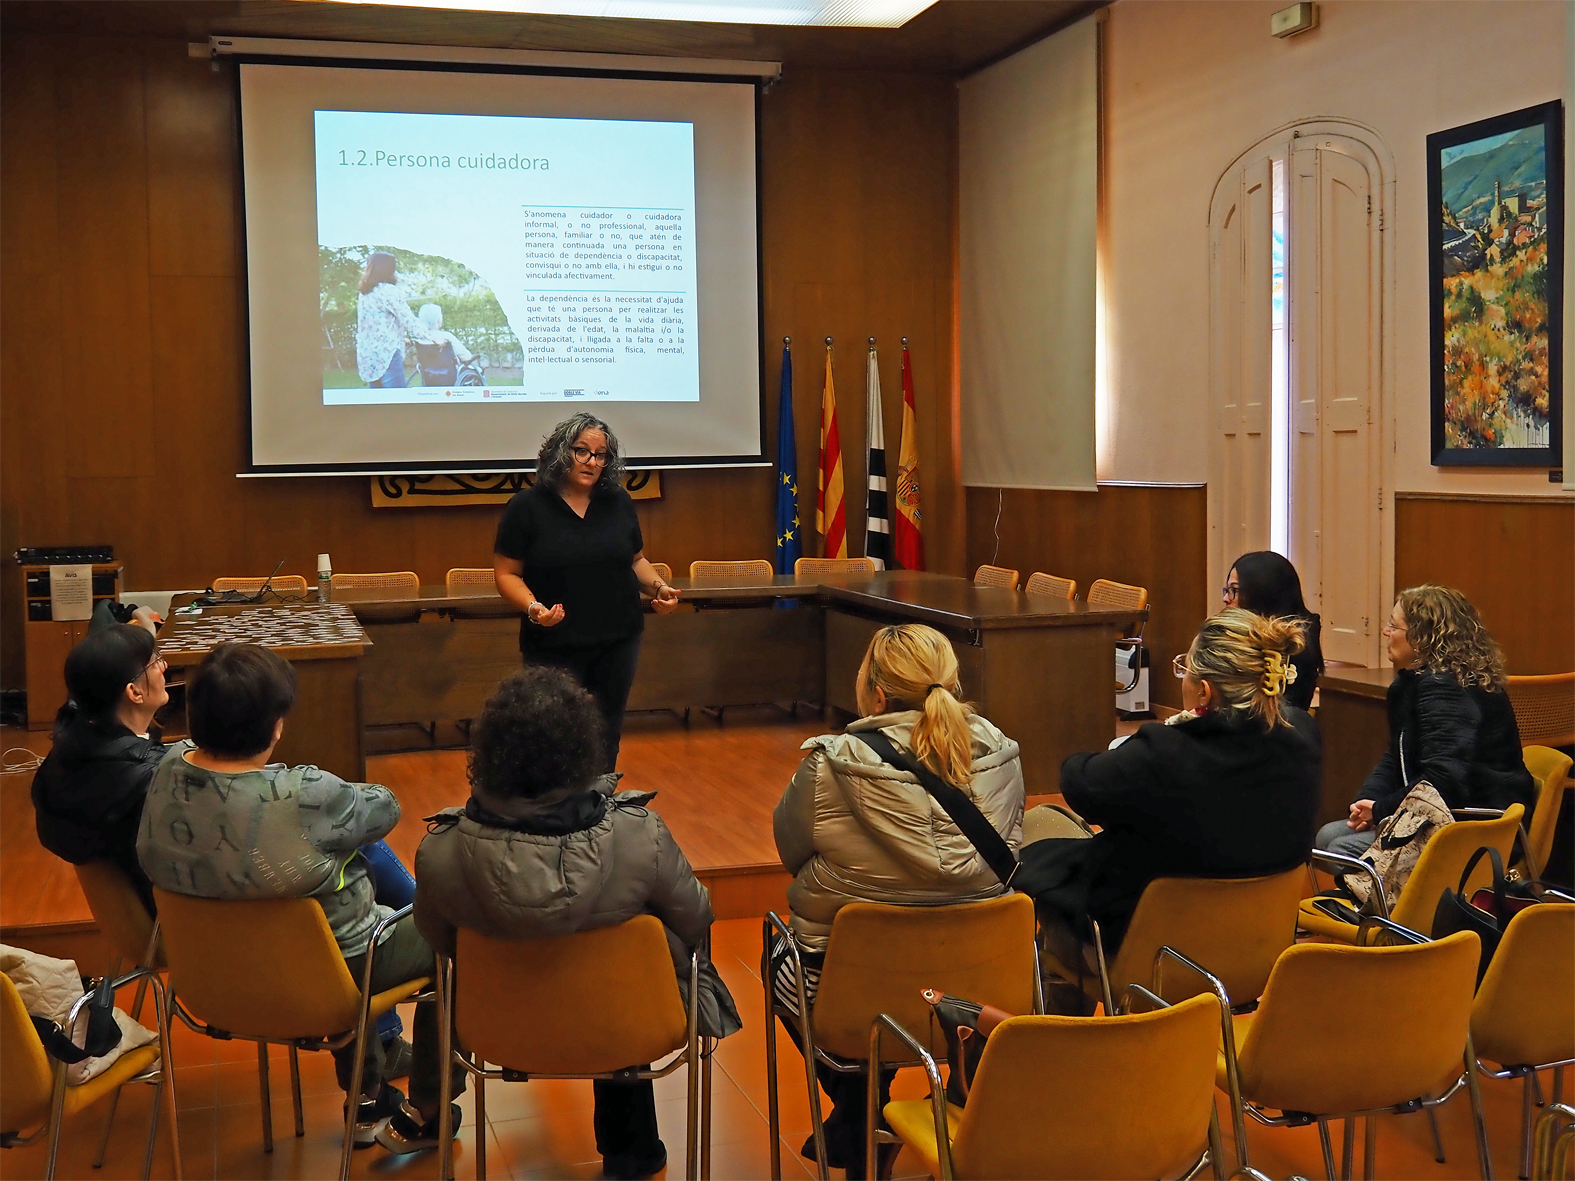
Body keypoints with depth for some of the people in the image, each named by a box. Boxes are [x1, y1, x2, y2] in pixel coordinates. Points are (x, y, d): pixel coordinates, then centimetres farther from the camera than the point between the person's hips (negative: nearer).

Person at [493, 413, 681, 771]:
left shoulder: (619, 503, 6)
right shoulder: (527, 507, -6)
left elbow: (636, 559, 17)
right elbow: (506, 573, -4)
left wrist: (659, 587, -2)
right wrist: (532, 607, -22)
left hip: (618, 643, 4)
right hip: (554, 647, -4)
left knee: (606, 737, 11)